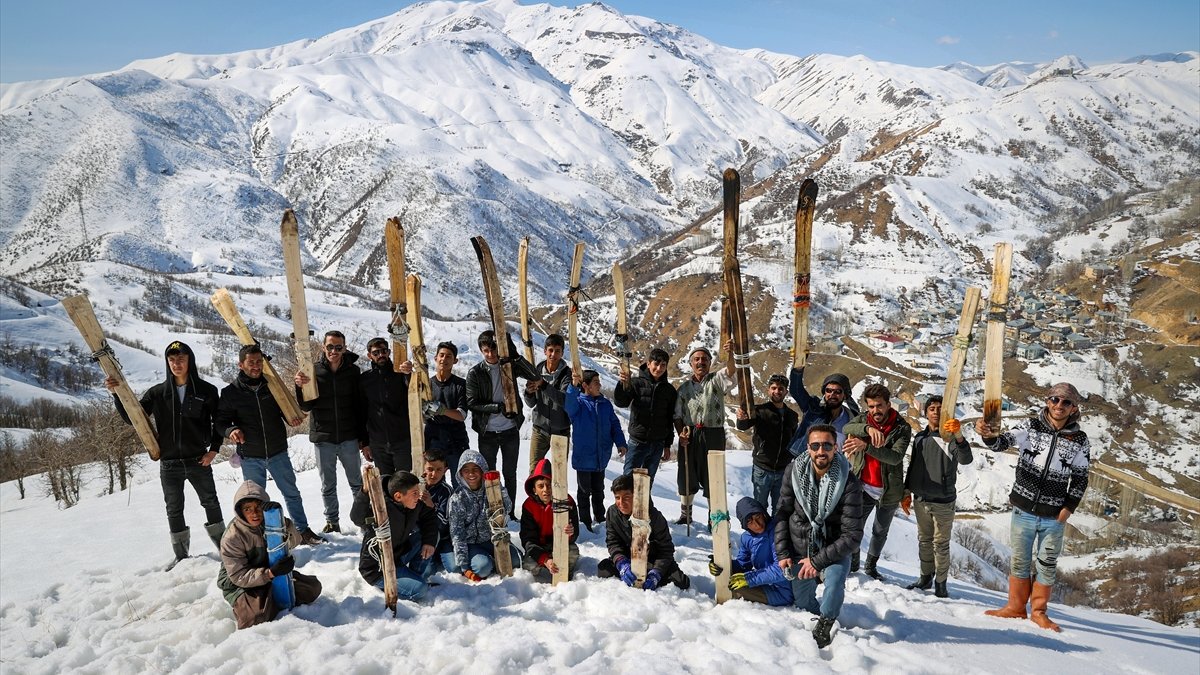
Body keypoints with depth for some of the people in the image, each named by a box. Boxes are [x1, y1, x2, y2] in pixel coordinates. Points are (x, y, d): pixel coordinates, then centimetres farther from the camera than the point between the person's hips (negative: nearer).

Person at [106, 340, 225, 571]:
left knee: (211, 503, 9)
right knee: (174, 510, 9)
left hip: (198, 460, -1)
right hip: (169, 464, 2)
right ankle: (181, 556, 19)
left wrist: (214, 449, -1)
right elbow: (132, 418, 1)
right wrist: (117, 394, -12)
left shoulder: (206, 391, -4)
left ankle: (224, 547, 22)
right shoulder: (157, 393, 0)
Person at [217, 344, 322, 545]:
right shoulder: (231, 392, -5)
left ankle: (303, 530, 23)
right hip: (250, 457, -2)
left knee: (292, 493, 10)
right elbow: (221, 420, 0)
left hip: (278, 453, 2)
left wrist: (291, 418, -7)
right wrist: (230, 430, -22)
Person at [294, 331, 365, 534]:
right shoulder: (314, 370, -4)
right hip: (323, 438, 0)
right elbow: (306, 407, -4)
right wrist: (300, 387, -23)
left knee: (357, 482, 10)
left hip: (349, 438, 0)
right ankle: (332, 522, 23)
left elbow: (361, 407, 1)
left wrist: (365, 439, 0)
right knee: (328, 485, 11)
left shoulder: (353, 371, -3)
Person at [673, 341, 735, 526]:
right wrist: (681, 431, -7)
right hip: (689, 436, 3)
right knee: (687, 477, 11)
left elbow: (730, 371, -20)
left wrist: (730, 354, -40)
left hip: (713, 435, -3)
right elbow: (677, 415, 12)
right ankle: (685, 515, 28)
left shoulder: (716, 380, 3)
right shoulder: (685, 387, 12)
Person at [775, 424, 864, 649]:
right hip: (800, 550, 3)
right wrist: (782, 553, -7)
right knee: (803, 604, 11)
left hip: (833, 550, -3)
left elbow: (853, 535, -22)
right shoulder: (795, 471, -13)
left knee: (835, 579, -32)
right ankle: (829, 611, 45)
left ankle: (823, 628, -8)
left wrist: (818, 561, -24)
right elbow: (782, 513, -2)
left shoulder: (849, 484, -22)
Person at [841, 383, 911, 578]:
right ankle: (852, 563, 25)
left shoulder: (902, 428, -12)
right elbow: (846, 428, -24)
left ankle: (871, 566, 38)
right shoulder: (863, 418, -3)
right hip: (863, 487, 1)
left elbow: (896, 457, -27)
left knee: (880, 532, 16)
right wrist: (868, 428, -43)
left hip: (889, 490, -1)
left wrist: (865, 446, -38)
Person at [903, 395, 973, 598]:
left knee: (941, 544, 2)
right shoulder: (919, 437, 7)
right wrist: (907, 491, 15)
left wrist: (958, 436, -45)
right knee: (924, 540, 14)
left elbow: (966, 459, -28)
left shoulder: (951, 438, -9)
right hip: (921, 499, 5)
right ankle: (926, 577, 27)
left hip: (943, 501, -5)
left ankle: (941, 583, 14)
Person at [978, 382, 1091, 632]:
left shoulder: (1080, 441, -1)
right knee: (1019, 560, 11)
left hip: (1054, 517, 0)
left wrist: (1069, 508, -5)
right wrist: (989, 435, -39)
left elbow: (1080, 479, 4)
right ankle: (1015, 607, 24)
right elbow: (1004, 442, -16)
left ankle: (1038, 611, 26)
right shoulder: (1032, 427, -3)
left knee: (1047, 564, 10)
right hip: (1023, 510, 0)